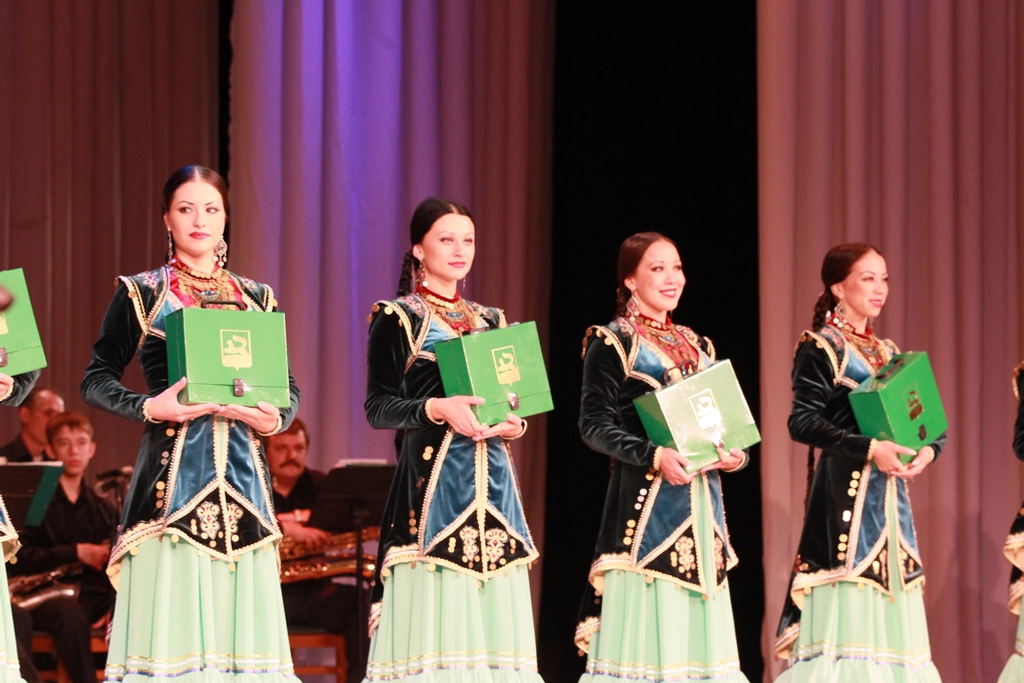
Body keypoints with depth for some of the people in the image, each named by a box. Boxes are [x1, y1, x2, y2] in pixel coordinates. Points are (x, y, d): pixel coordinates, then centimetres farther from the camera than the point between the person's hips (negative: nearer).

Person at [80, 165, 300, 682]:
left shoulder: (257, 299, 15)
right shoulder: (140, 294, 6)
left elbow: (289, 387, 17)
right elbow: (96, 380, 4)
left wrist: (275, 419, -5)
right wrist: (149, 407, -14)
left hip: (242, 471, 3)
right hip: (172, 469, -3)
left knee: (241, 623, -1)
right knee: (171, 617, -9)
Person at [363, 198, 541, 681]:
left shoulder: (491, 321, 19)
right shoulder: (397, 317, 2)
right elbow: (378, 407, -5)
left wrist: (514, 422, 1)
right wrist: (438, 409, -20)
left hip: (491, 476, 6)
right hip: (433, 477, -6)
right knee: (434, 625, -12)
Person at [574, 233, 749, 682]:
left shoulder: (696, 346, 18)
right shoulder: (611, 342, -2)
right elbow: (594, 424, -10)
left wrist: (733, 455, -1)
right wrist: (654, 455, -22)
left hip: (701, 497, 6)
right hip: (645, 496, -6)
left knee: (699, 631, 4)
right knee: (647, 621, -10)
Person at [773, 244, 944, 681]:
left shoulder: (888, 352, 17)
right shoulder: (819, 348, -3)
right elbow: (802, 422, -15)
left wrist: (929, 449, -6)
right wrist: (869, 448, -23)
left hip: (890, 495, 7)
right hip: (844, 493, -7)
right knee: (845, 615, -12)